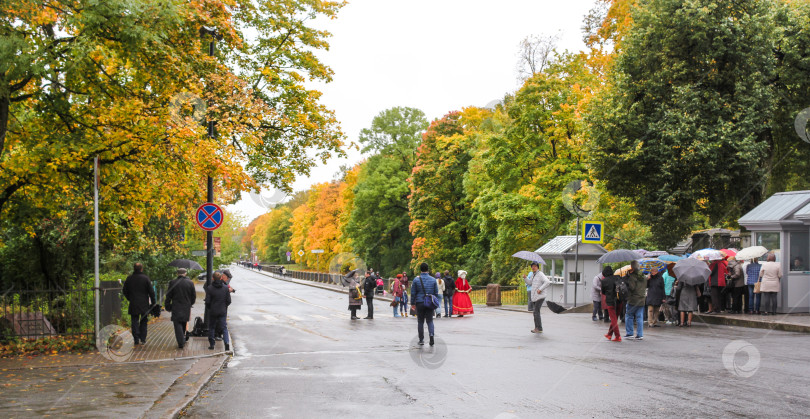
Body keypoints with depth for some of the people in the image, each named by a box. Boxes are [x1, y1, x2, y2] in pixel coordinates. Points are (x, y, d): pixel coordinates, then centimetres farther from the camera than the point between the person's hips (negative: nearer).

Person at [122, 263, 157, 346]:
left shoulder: (129, 279, 1)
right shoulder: (145, 278, -7)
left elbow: (125, 291, 9)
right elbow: (151, 291, -7)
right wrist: (153, 302, 2)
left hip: (133, 305, 1)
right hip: (144, 304, -1)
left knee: (135, 322, 6)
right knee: (143, 322, 10)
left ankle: (136, 340, 2)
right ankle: (142, 339, 8)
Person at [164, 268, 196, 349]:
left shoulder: (172, 282, -6)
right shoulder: (190, 283, 0)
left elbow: (168, 296, -2)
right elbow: (194, 296, 6)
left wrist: (167, 306, 8)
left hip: (176, 308, -3)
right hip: (186, 308, 3)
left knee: (178, 324, -2)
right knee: (184, 324, 18)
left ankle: (181, 343, -12)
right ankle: (182, 340, 26)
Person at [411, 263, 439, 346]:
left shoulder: (416, 280, -3)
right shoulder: (433, 280, 2)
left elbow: (413, 293, -1)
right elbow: (436, 293, 7)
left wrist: (413, 303, 7)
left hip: (419, 303, -1)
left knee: (421, 321, 9)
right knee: (430, 321, 7)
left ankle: (421, 339, 12)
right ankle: (431, 334, -18)